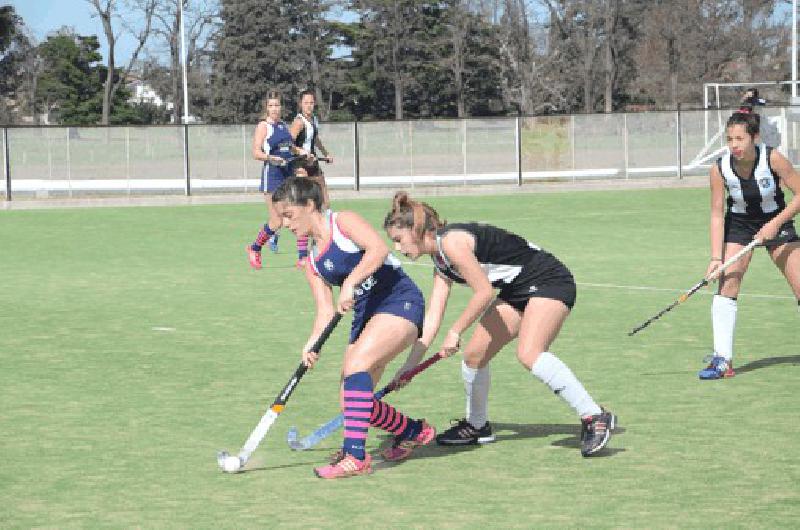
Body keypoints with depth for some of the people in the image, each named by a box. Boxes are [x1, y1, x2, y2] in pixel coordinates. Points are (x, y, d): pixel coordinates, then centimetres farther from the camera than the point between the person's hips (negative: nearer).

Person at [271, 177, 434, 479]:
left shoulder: (343, 222, -5)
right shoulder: (313, 264, 16)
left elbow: (378, 249, -23)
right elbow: (325, 310, 6)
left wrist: (350, 282, -31)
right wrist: (314, 342, -12)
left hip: (399, 301, -9)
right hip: (366, 317, 9)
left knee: (356, 364, -29)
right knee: (353, 404, 3)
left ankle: (355, 456, -32)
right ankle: (415, 432, 30)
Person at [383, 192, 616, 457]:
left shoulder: (451, 241, -20)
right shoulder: (440, 260, 11)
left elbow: (484, 292, -22)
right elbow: (432, 318, 11)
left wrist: (455, 331, -13)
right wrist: (409, 367, 8)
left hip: (549, 280, -10)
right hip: (516, 292, 10)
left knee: (528, 354, -29)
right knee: (474, 354, 8)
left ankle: (595, 417, -29)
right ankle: (476, 425, 29)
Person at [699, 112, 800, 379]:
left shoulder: (773, 159, -25)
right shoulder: (719, 169, -20)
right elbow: (717, 214, -14)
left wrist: (775, 224, -26)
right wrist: (716, 257, -21)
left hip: (776, 222, -1)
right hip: (739, 225, 1)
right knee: (726, 285, -13)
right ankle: (723, 360, -9)